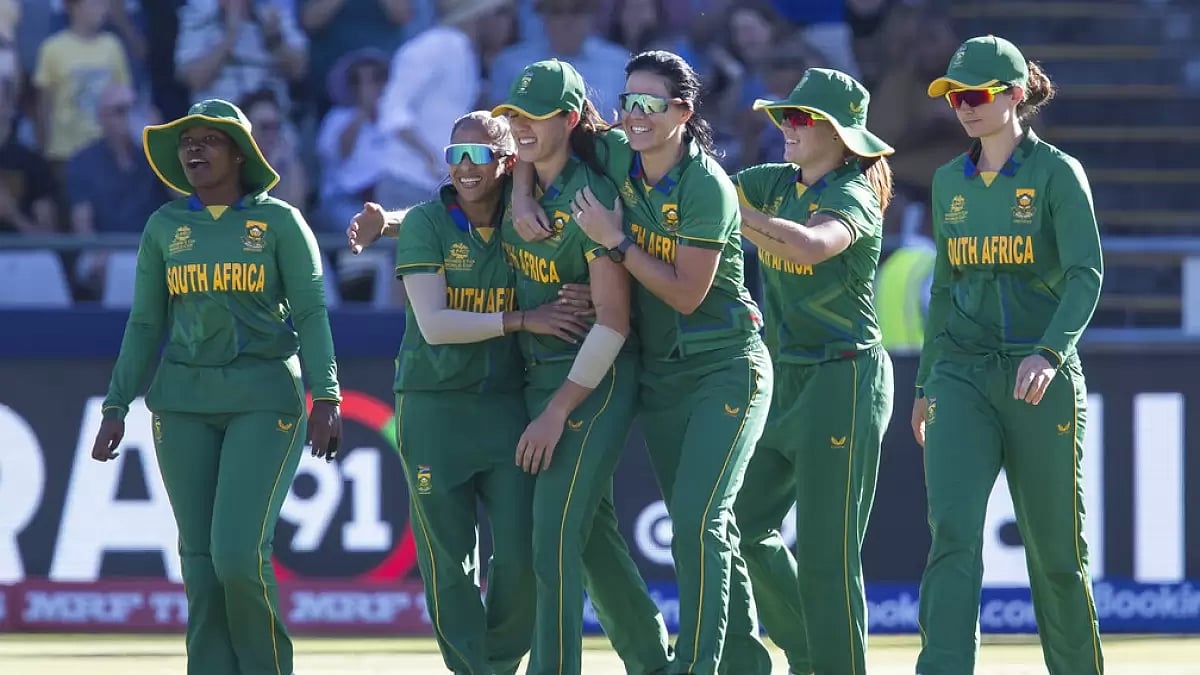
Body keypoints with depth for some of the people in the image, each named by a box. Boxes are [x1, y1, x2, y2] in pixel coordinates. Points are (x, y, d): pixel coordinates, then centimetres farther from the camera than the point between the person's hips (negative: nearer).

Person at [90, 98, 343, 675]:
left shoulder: (279, 221, -1)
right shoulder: (165, 227, 9)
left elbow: (312, 313, -5)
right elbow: (145, 324, 12)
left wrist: (325, 396, -15)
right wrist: (116, 407, 5)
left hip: (266, 398, -4)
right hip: (183, 401, 4)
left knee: (239, 553, -15)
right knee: (201, 561, 0)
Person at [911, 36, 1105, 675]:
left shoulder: (1057, 173, -4)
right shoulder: (950, 182, 12)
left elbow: (1086, 275, -13)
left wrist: (1050, 352, -28)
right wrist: (926, 384, 19)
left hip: (1041, 378, -3)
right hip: (963, 376, 3)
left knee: (1054, 546, 3)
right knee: (952, 529, -14)